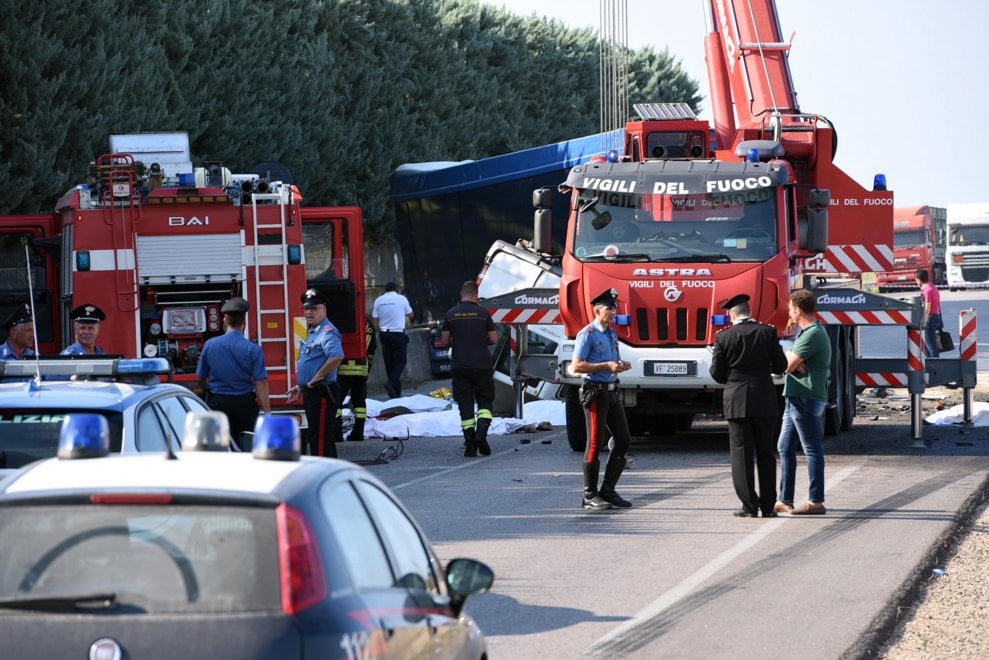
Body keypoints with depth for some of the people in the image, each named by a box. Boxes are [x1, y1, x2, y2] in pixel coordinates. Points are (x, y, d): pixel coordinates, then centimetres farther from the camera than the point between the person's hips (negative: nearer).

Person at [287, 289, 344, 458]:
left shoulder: (327, 332, -16)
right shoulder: (313, 332, 18)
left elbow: (336, 357, -33)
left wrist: (316, 379, -24)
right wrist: (301, 387, 24)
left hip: (322, 393, -11)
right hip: (312, 393, 11)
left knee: (320, 439, -11)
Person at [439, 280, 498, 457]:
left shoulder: (451, 314, 2)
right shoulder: (483, 313, -2)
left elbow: (445, 342, 5)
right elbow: (494, 339, 1)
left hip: (459, 367, 1)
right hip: (482, 366, -1)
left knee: (465, 405, 4)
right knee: (485, 402, 10)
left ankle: (470, 444, -2)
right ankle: (481, 432, -14)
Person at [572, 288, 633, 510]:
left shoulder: (612, 334, 16)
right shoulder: (588, 334, -10)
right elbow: (577, 366, -16)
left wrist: (620, 366, 4)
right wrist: (606, 366, -22)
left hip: (611, 392, 9)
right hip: (595, 392, -9)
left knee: (623, 440, 6)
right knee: (595, 444, -5)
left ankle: (608, 491, 15)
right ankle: (590, 496, 2)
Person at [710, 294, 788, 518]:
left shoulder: (724, 337, -4)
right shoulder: (768, 333, -2)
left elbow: (716, 373, -1)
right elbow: (780, 366, 1)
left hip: (737, 402, -1)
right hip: (764, 402, 1)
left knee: (741, 453, 3)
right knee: (766, 453, 9)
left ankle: (749, 505, -1)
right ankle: (768, 505, 9)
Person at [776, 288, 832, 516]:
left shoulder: (812, 335, -16)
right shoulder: (805, 331, 18)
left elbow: (787, 365, -17)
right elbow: (789, 361, 13)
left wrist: (789, 359, 4)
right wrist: (792, 359, -8)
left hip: (807, 399, -11)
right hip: (795, 398, 11)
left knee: (812, 450, -6)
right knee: (785, 448, 13)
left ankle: (816, 502, -4)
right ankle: (785, 500, 18)